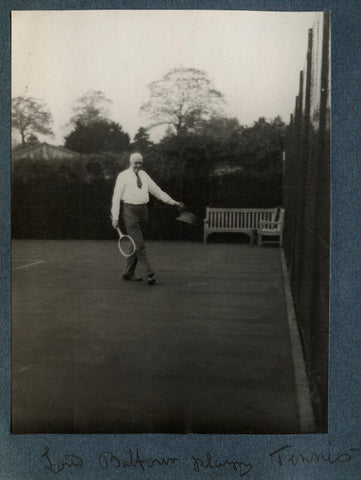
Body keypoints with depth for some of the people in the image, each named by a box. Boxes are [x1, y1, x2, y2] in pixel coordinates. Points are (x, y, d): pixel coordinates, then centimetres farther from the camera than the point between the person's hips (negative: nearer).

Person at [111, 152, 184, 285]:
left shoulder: (144, 175, 14)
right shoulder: (123, 176, -2)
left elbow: (157, 191, 17)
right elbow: (116, 196, -4)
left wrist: (174, 202, 11)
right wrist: (115, 217, -9)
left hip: (143, 210, 6)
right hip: (130, 211, -6)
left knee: (136, 244, 10)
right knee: (139, 245, -11)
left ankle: (128, 273, 21)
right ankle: (150, 274, -13)